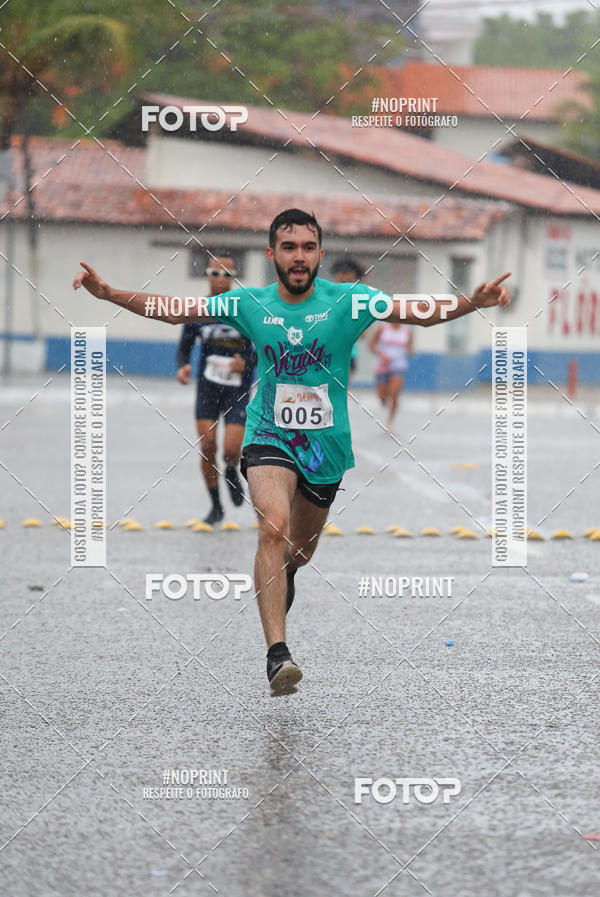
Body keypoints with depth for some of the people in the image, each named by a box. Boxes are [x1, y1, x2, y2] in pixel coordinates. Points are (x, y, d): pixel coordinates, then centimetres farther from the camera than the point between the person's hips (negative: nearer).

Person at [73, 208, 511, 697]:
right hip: (269, 437, -2)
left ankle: (284, 575, 59)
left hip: (326, 444, 2)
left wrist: (474, 301, -32)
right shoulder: (250, 304, -5)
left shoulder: (345, 302, -9)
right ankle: (277, 653, -33)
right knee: (273, 526, -27)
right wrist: (107, 292, -10)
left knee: (300, 548, 18)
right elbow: (172, 310, 1)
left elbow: (420, 312, -15)